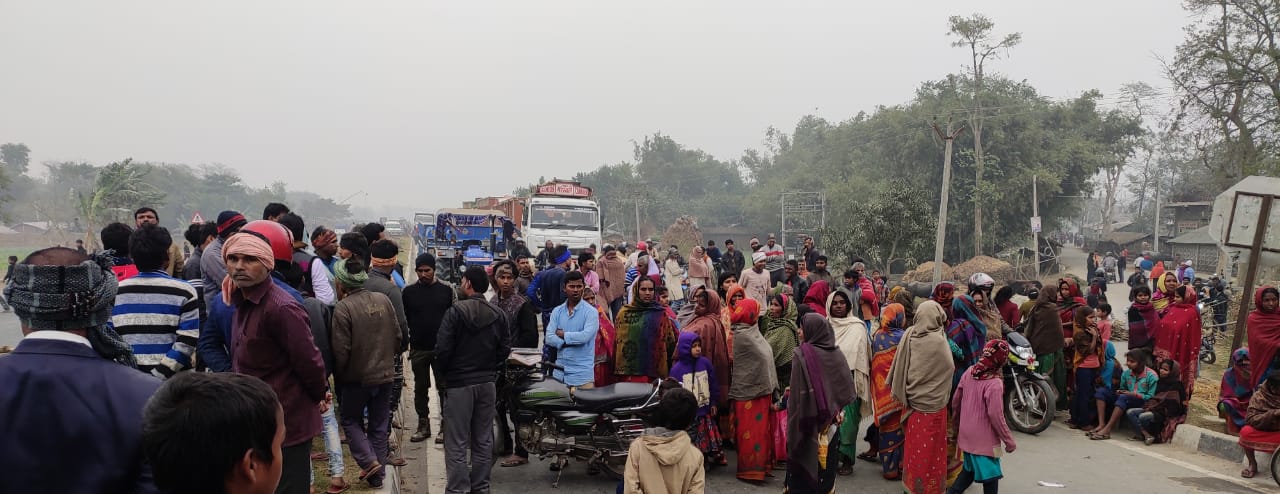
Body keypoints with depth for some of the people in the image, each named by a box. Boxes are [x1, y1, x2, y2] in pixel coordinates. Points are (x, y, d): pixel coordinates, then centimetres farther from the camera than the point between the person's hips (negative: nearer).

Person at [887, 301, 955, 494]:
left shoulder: (909, 335, -6)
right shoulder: (939, 340, -20)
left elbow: (899, 367, 2)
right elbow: (950, 367, -6)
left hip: (913, 399, 5)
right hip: (933, 401, -5)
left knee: (915, 444, 18)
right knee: (931, 447, 7)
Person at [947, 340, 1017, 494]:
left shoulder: (969, 372, -2)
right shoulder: (995, 384, -23)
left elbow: (956, 400, 7)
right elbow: (995, 416, -21)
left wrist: (957, 420, 23)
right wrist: (1009, 440, -9)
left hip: (967, 434, 7)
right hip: (985, 439, -7)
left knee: (971, 469, 24)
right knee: (990, 476, 8)